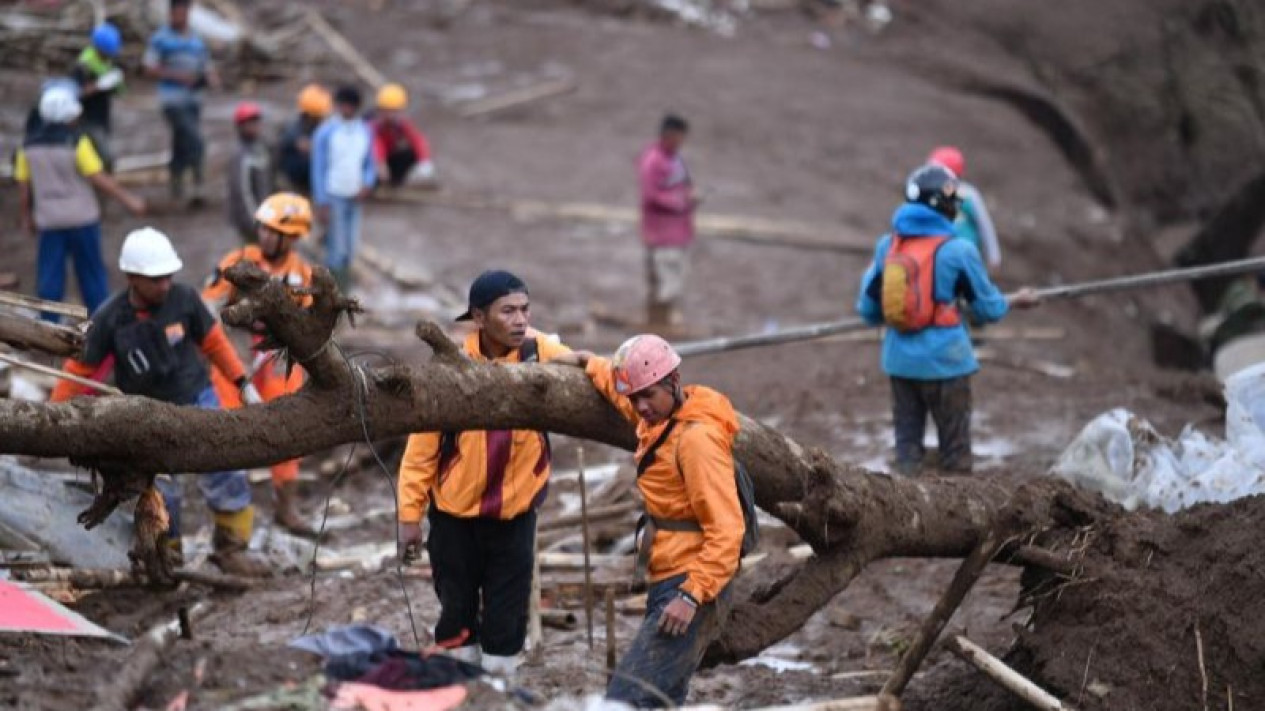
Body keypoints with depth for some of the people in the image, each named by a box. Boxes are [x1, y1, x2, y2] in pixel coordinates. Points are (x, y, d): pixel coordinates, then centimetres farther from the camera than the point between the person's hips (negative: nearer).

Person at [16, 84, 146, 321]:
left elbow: (23, 187, 1)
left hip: (49, 220, 3)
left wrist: (27, 217, 15)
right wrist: (128, 199, -8)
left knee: (49, 275, 8)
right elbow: (100, 178, -16)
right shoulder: (76, 143, -15)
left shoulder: (28, 146, -2)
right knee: (91, 272, 10)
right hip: (81, 217, -3)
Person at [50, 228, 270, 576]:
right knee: (158, 489, 1)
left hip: (196, 400, 1)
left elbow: (213, 341, 2)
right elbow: (80, 369, -5)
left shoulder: (183, 298, -14)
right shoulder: (110, 319, -16)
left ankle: (231, 547, 11)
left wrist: (243, 384, 6)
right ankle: (166, 553, 24)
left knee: (225, 471, -6)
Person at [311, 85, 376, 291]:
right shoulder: (325, 133, -9)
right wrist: (321, 203, -11)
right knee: (337, 250, -7)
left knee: (350, 251, 7)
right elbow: (318, 169, -8)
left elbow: (370, 163, 14)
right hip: (334, 197, -5)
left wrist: (367, 184, -7)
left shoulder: (365, 131, 6)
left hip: (354, 197, 5)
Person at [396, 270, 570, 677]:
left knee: (507, 619, 8)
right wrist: (410, 513, -8)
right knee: (457, 613, 9)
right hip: (455, 512, -1)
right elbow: (422, 446, -10)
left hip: (515, 512, 2)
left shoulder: (540, 354, -9)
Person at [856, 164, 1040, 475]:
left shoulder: (887, 246, 0)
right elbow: (987, 307, -1)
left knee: (907, 441, 13)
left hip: (900, 360, 4)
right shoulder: (958, 251, -12)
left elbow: (868, 309, 5)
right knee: (954, 448, 8)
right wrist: (1017, 301, 19)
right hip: (944, 361, -4)